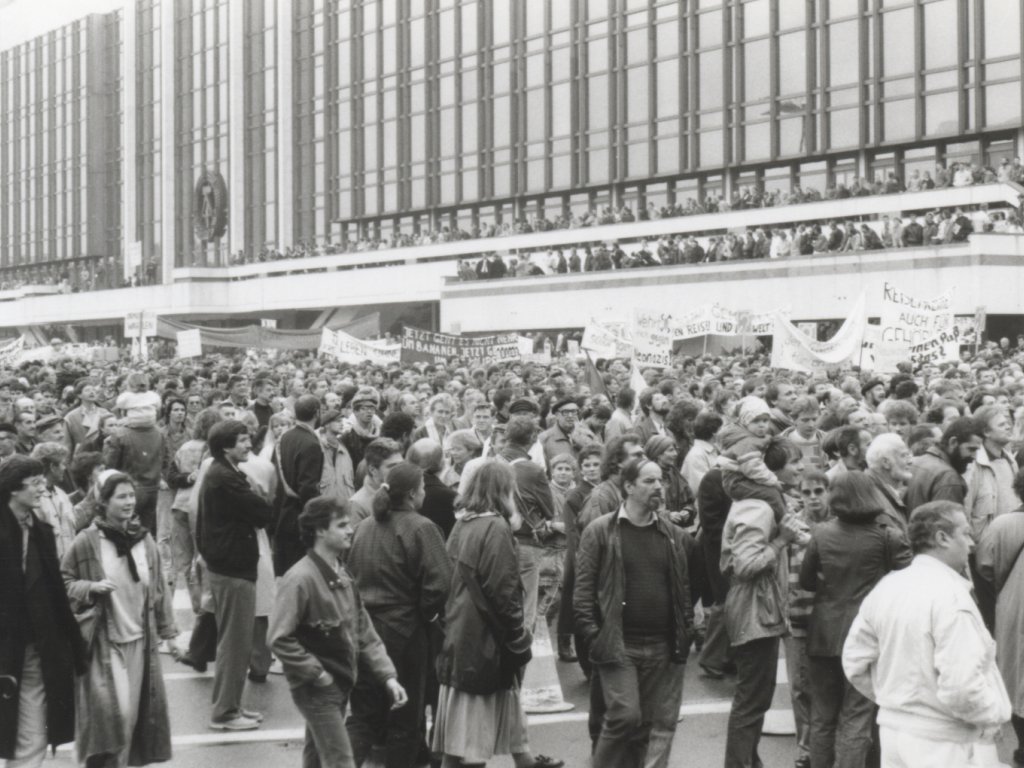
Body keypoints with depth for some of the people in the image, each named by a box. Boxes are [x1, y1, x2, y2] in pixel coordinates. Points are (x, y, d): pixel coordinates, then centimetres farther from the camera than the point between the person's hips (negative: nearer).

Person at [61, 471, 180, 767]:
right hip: (103, 642, -4)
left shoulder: (145, 540, 5)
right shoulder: (86, 542, -8)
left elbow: (159, 588, 11)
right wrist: (91, 587, -18)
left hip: (140, 639, 5)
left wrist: (168, 631, 11)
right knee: (114, 711, -12)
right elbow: (63, 583, -1)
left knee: (137, 711, 8)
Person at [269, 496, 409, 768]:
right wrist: (317, 675, -19)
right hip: (316, 690, -8)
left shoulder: (341, 575, 7)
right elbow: (279, 639, -22)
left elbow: (364, 633, 8)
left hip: (340, 686, 8)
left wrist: (388, 676, 0)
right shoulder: (300, 579, -19)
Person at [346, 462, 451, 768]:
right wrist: (426, 613, -5)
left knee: (363, 715, 12)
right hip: (404, 632, -5)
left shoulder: (363, 527, 7)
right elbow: (439, 582, -20)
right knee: (404, 720, 9)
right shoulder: (420, 528, -13)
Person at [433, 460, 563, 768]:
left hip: (459, 635, 8)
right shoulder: (496, 528, -16)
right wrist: (520, 639, -9)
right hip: (485, 639, -8)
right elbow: (503, 591, -18)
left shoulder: (462, 526, 6)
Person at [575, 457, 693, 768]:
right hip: (619, 645, -4)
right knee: (625, 717, -12)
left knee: (660, 725, 4)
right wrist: (593, 636, -10)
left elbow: (684, 588, 14)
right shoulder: (600, 531, -1)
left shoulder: (673, 534, 11)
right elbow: (583, 589, -3)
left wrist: (685, 631, 4)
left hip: (664, 648, 4)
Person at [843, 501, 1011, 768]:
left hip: (892, 728, 7)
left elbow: (855, 663, 8)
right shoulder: (950, 595, -19)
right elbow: (960, 687, -27)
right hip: (940, 744, -7)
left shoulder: (885, 587, 4)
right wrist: (994, 715, -10)